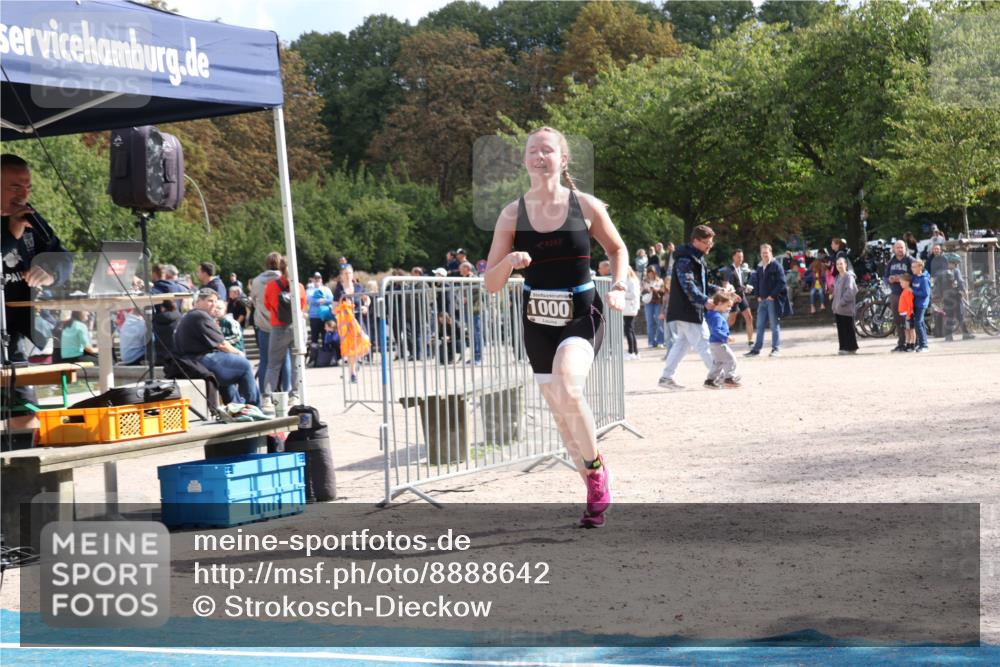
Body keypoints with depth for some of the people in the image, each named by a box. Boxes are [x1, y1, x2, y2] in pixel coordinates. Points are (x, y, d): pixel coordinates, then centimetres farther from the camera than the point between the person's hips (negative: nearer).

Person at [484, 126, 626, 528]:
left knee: (567, 390, -30)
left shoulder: (586, 206, -4)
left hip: (581, 315, -3)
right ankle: (596, 494, 28)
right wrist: (509, 261, -20)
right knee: (561, 412, 8)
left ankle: (597, 468, -5)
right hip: (538, 321, 3)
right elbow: (492, 284, 1)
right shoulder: (512, 214, -1)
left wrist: (618, 288, -2)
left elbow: (617, 249, 14)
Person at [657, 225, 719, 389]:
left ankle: (666, 378, 16)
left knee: (682, 343, 13)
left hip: (694, 310, 11)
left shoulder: (698, 258, 16)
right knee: (703, 344, -7)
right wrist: (705, 300, -35)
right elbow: (688, 286, -27)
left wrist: (717, 290, 9)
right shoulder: (685, 260, -17)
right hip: (686, 310, -11)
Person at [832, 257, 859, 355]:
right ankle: (843, 347, 14)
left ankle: (851, 348, 2)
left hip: (846, 308, -8)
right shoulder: (838, 277, 17)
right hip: (838, 309, 8)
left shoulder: (849, 276, -10)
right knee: (841, 329, 9)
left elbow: (851, 290, -21)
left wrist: (842, 302, -21)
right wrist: (834, 305, 15)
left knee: (848, 328, -3)